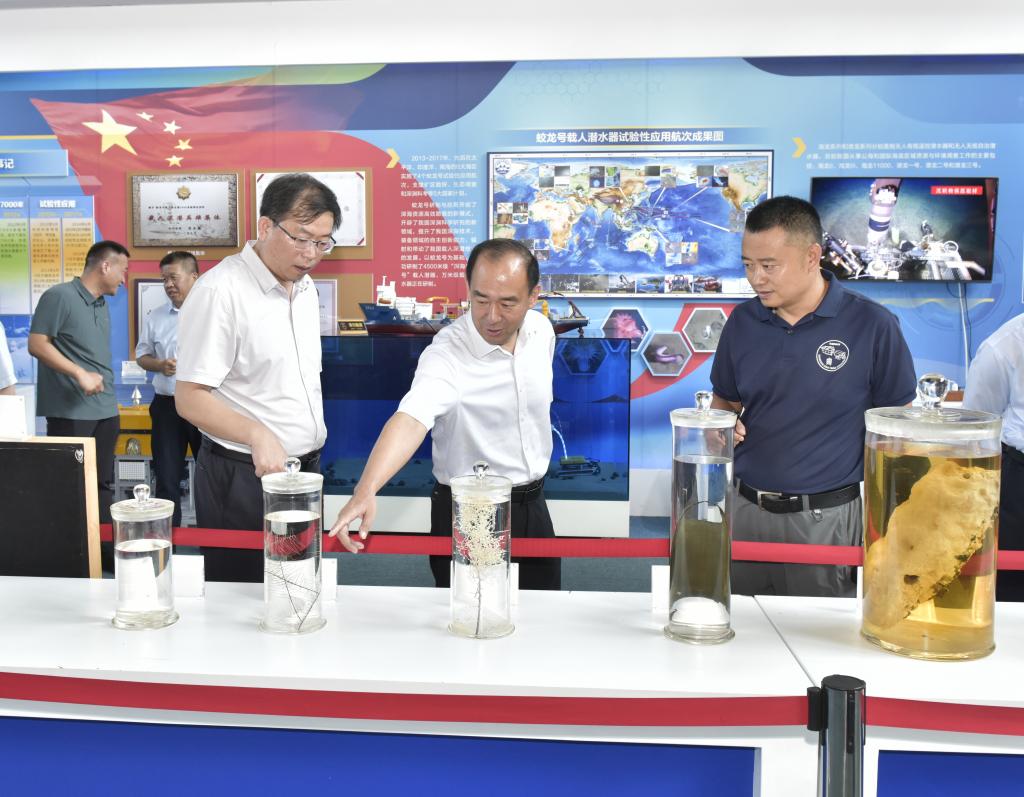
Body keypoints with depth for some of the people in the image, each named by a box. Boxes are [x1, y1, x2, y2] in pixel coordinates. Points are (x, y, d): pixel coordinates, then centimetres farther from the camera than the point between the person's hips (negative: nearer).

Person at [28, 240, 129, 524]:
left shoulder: (102, 305, 15)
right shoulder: (59, 296, -9)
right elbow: (36, 344, -14)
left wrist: (110, 399, 17)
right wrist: (79, 374, -21)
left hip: (106, 412, 8)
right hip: (71, 413, -8)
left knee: (102, 485, 10)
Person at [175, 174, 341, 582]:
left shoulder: (305, 288, 9)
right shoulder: (221, 290, -16)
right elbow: (190, 397, -18)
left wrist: (309, 458, 15)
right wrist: (257, 434, -33)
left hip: (305, 469, 8)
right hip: (244, 475, -7)